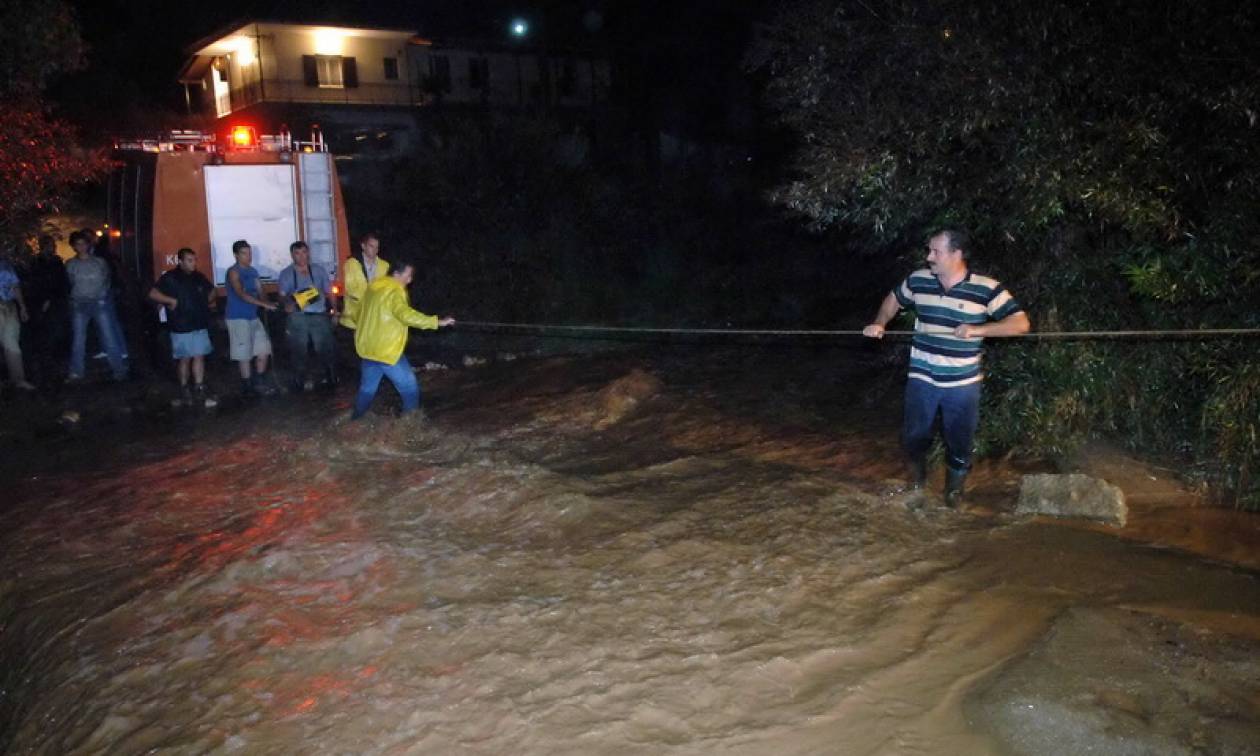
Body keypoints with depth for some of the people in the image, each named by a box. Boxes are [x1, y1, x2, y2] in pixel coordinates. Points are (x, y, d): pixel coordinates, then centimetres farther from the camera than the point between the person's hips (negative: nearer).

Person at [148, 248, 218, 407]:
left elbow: (211, 290, 26)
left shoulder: (198, 277, 9)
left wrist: (209, 301, 11)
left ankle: (199, 391, 4)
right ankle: (184, 391, 19)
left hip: (200, 325, 5)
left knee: (199, 357, 2)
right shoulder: (170, 278, -8)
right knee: (185, 359, 5)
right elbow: (153, 294, -15)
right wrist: (171, 301, -16)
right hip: (181, 327, -4)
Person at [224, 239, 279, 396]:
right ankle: (247, 386, 7)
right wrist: (264, 304, -31)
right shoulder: (234, 272, -11)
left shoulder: (253, 272, 12)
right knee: (244, 354, -2)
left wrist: (267, 304, -13)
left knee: (263, 349, 9)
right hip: (238, 318, -8)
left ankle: (259, 382, 20)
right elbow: (241, 294, -23)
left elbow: (259, 292, 10)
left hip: (253, 317, 8)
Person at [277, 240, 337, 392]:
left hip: (319, 316, 1)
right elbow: (283, 295, 0)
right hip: (297, 318, -1)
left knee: (324, 349, -1)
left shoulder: (319, 270, 9)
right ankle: (299, 382, 12)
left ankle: (327, 378, 11)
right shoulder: (286, 274, 5)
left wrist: (334, 309, 2)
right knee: (298, 352, 3)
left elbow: (328, 292, 12)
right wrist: (288, 304, -23)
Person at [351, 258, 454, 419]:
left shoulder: (374, 287, 10)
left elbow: (366, 313, 22)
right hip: (386, 351, -9)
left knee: (367, 388, 21)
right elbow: (406, 314, -34)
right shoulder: (394, 292, -18)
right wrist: (437, 322, -36)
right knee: (410, 388, 1)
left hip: (367, 348, 9)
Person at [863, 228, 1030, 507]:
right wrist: (879, 323, 0)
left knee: (960, 441, 12)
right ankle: (918, 473, 41)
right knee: (913, 436, 12)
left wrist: (977, 330, -25)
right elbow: (894, 299, 16)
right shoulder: (918, 280, -4)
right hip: (922, 379, 2)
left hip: (963, 383, -2)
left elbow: (1021, 323, -14)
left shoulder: (986, 289, -14)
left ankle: (954, 488, 36)